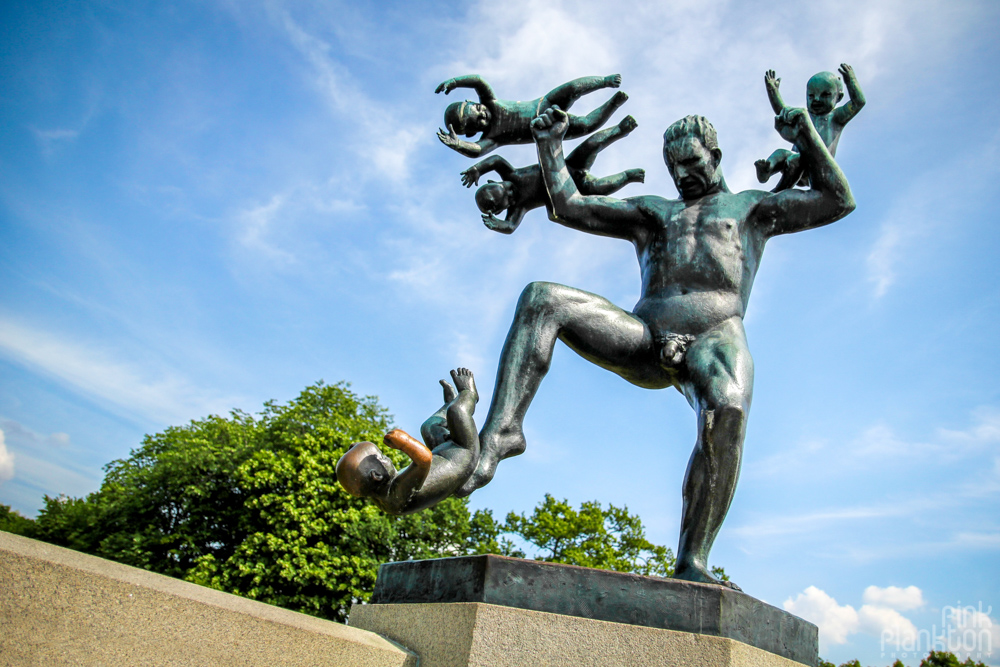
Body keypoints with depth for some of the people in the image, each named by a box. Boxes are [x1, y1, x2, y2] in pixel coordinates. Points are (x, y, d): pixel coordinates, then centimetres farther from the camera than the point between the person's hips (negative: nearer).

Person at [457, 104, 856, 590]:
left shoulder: (751, 206, 29)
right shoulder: (650, 211, 33)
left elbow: (837, 201, 22)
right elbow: (568, 207, 28)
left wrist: (806, 136, 14)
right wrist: (550, 145, 24)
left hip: (715, 336, -2)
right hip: (644, 335, 3)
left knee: (727, 413, -38)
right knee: (541, 299, -20)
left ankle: (692, 564, -30)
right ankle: (503, 430, -31)